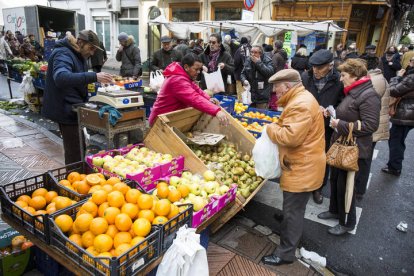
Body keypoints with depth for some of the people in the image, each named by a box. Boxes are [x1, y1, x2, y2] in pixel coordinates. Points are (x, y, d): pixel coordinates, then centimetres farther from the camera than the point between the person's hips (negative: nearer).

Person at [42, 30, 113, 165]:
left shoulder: (79, 55, 15)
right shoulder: (63, 54, -17)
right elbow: (61, 77, -36)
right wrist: (94, 77, -44)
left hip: (74, 109, 10)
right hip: (67, 111, -10)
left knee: (75, 151, 19)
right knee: (74, 154, -5)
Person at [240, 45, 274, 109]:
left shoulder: (267, 60, -5)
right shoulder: (248, 60, 6)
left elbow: (270, 72, -22)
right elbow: (243, 73, 12)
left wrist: (258, 63, -20)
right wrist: (244, 80, -11)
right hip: (250, 94, 4)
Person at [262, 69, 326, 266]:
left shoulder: (300, 105, -25)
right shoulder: (300, 98, 11)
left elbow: (291, 136, -31)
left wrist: (271, 129, -15)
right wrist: (278, 127, 3)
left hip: (302, 167, -10)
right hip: (302, 164, 10)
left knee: (293, 210, 1)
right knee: (293, 208, 30)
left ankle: (286, 253, 14)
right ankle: (288, 225, 52)